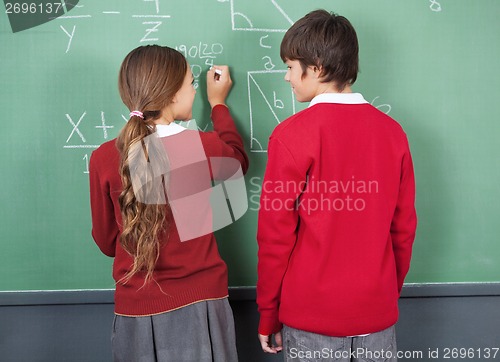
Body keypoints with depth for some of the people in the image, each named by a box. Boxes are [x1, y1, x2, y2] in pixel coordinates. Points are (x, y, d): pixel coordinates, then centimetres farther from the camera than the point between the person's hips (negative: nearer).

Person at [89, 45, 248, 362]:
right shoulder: (204, 146, -14)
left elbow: (107, 241, 1)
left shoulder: (104, 158, -11)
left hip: (135, 311, 1)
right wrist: (218, 104, 20)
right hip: (198, 306, 0)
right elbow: (239, 162, 11)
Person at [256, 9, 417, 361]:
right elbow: (404, 226, 4)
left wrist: (268, 314, 1)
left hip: (312, 317, -3)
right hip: (378, 314, 4)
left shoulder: (292, 134, -13)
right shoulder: (392, 131, -2)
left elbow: (276, 234, -10)